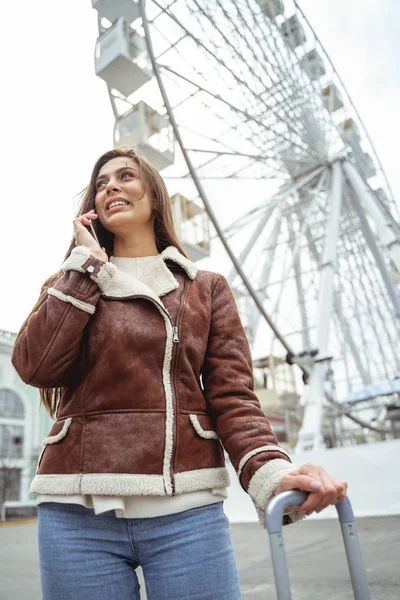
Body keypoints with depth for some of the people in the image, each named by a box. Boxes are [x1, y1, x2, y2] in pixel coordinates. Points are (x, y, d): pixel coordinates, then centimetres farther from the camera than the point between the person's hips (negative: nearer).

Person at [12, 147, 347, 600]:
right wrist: (87, 263, 0)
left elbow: (232, 396, 0)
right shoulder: (72, 286, 13)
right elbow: (35, 366, -5)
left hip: (185, 510, 0)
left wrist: (271, 473, -19)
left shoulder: (207, 289, 9)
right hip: (77, 512, 1)